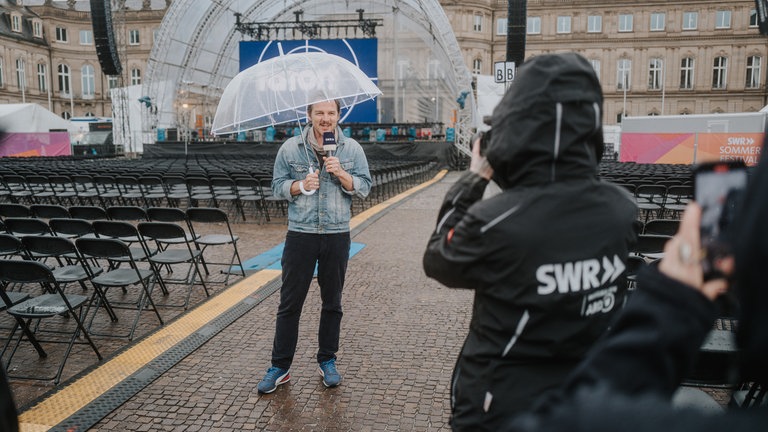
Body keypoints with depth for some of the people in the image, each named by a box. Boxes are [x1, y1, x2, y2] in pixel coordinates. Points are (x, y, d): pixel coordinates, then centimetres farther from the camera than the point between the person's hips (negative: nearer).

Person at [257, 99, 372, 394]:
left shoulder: (352, 149, 4)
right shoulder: (290, 148, 3)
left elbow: (364, 188, 1)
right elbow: (277, 186, 5)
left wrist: (341, 174, -16)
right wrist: (301, 185, -14)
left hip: (337, 236, 1)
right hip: (300, 234, -1)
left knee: (332, 302, 11)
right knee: (290, 303, 3)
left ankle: (327, 361, 27)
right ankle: (280, 366, 16)